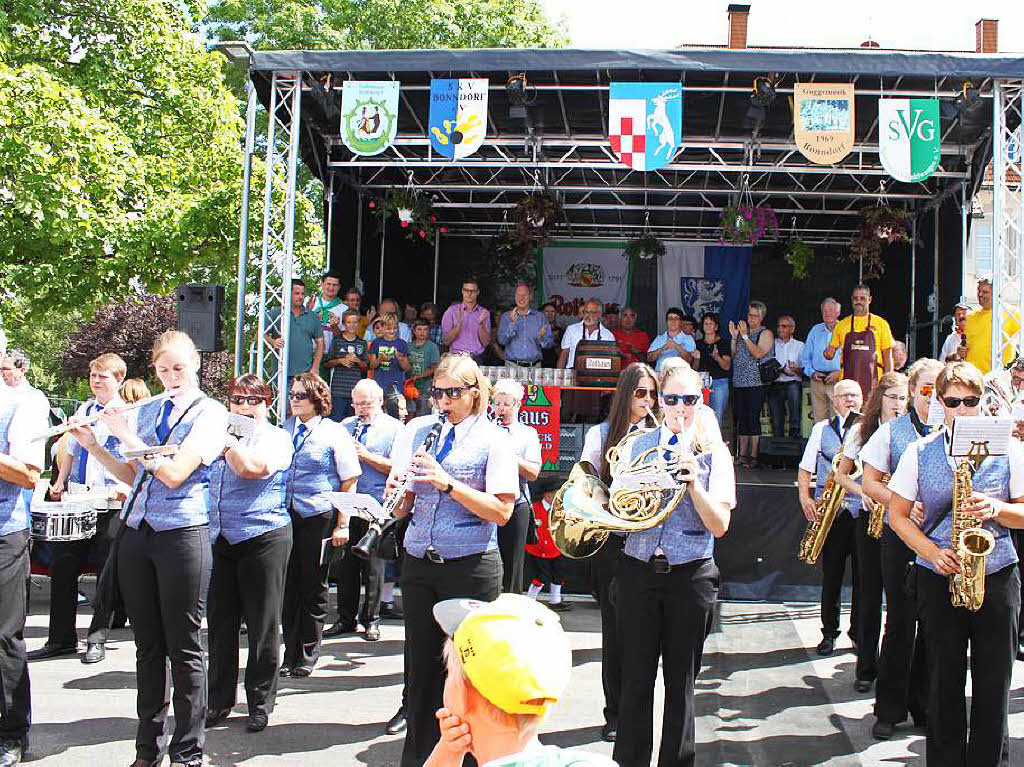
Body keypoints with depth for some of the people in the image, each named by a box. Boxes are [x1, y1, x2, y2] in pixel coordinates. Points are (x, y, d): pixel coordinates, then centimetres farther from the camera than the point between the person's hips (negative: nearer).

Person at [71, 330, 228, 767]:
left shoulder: (210, 414, -5)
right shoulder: (147, 411, 13)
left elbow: (174, 473, -16)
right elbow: (132, 476, 16)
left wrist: (126, 436, -11)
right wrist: (92, 446, 4)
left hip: (182, 535, -5)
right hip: (136, 534, 5)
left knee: (183, 648, 0)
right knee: (147, 645, 11)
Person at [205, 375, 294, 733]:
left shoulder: (275, 437, 0)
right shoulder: (222, 435, 17)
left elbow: (253, 468, -20)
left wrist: (226, 439, -13)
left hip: (263, 538, -5)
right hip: (220, 539, 5)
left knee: (262, 626, 2)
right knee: (220, 624, 9)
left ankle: (261, 703, 14)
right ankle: (219, 700, 20)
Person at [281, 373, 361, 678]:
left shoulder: (334, 433, -2)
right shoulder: (283, 430, 12)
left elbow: (349, 482, -3)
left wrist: (342, 524, -9)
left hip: (319, 516, -4)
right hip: (285, 516, 4)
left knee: (313, 589, 5)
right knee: (288, 587, 7)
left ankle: (307, 657, 16)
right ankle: (291, 655, 17)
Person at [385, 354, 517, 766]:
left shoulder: (492, 439, -5)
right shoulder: (416, 430, 8)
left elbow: (502, 510, -13)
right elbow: (405, 503, 11)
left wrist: (448, 483, -21)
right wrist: (397, 492, -12)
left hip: (471, 567, -4)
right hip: (418, 563, 4)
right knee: (421, 663, 12)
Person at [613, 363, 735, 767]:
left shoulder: (714, 452, 0)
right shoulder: (639, 445, 6)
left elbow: (720, 525, -8)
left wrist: (692, 481, -21)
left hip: (691, 577, -1)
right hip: (639, 570, 1)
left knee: (680, 680, 8)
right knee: (636, 676, 6)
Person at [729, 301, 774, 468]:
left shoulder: (765, 334, -1)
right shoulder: (742, 332, 18)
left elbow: (759, 353, -16)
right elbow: (733, 356, 16)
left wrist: (745, 336, -17)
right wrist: (734, 337, 5)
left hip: (755, 384, -6)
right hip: (739, 383, 6)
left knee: (753, 419, -7)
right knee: (741, 420, 8)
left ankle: (753, 456, -4)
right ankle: (742, 455, 13)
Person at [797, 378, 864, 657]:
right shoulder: (822, 429, 11)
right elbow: (805, 468, 11)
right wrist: (805, 499, -3)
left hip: (863, 510, 0)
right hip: (829, 511, 0)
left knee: (863, 575, 1)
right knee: (831, 574, 5)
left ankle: (859, 633, 15)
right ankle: (829, 632, 17)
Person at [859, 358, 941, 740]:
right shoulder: (892, 431, 3)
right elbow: (871, 482, 1)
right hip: (902, 536, -2)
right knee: (901, 622, 1)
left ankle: (924, 706, 21)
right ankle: (889, 708, 12)